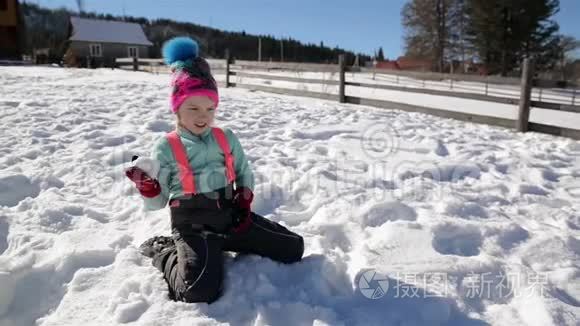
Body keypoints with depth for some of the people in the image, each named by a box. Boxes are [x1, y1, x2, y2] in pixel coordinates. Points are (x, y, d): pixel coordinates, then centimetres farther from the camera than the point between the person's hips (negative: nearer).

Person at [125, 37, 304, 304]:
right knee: (199, 291, -30)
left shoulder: (226, 139, 8)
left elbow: (244, 172, 19)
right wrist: (148, 189, -21)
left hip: (231, 214, 5)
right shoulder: (166, 147, -2)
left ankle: (231, 243, 14)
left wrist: (244, 199, 1)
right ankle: (164, 251, 2)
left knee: (293, 248, 0)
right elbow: (158, 202, 1)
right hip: (193, 224, -4)